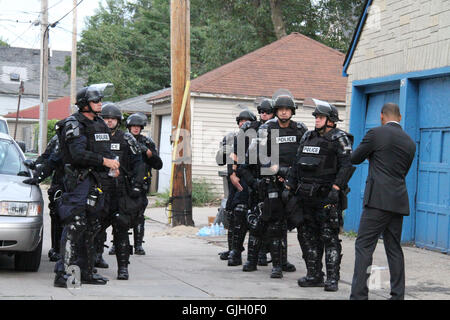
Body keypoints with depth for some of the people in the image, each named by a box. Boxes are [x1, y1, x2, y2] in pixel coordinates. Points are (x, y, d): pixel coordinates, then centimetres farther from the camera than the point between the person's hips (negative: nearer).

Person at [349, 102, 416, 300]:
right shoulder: (410, 142, 14)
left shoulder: (376, 134, -5)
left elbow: (354, 159, 3)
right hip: (398, 201, 6)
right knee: (394, 249, 12)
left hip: (378, 200, -6)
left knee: (364, 246, -6)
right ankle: (398, 295, 13)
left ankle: (359, 295, -12)